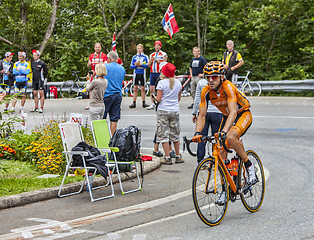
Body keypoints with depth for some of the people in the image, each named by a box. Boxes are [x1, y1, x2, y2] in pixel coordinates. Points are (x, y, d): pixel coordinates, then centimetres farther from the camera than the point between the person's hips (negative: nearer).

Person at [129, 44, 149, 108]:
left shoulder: (145, 57, 3)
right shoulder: (134, 57, 9)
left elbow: (147, 65, -7)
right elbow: (131, 66, 4)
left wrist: (140, 65, -18)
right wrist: (136, 65, -15)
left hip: (142, 74, -1)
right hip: (136, 73, 1)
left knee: (143, 88, 1)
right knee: (135, 88, 1)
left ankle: (143, 103, 6)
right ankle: (134, 103, 1)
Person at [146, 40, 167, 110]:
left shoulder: (163, 54, 2)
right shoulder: (152, 55, 18)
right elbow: (148, 65, 14)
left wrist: (156, 60, -13)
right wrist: (151, 60, -6)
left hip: (159, 73, -5)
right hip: (152, 73, 5)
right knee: (151, 89, 2)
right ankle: (153, 104, 8)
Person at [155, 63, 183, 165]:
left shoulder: (162, 83, -10)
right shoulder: (178, 82, 3)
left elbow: (158, 99, -13)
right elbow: (179, 98, 11)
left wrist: (155, 98, 8)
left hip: (163, 111, -4)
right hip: (175, 110, 4)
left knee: (163, 135, 2)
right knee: (175, 134, 15)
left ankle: (167, 157, 0)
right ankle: (178, 156, 20)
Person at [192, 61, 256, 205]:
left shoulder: (228, 87, -31)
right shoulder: (206, 92, -15)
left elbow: (233, 112, -41)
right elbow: (202, 115, -12)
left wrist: (224, 131, -55)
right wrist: (197, 133, -30)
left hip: (243, 114, -6)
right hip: (226, 117, 6)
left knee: (230, 137, -35)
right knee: (221, 153, -6)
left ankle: (249, 166, -14)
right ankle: (225, 189, 5)